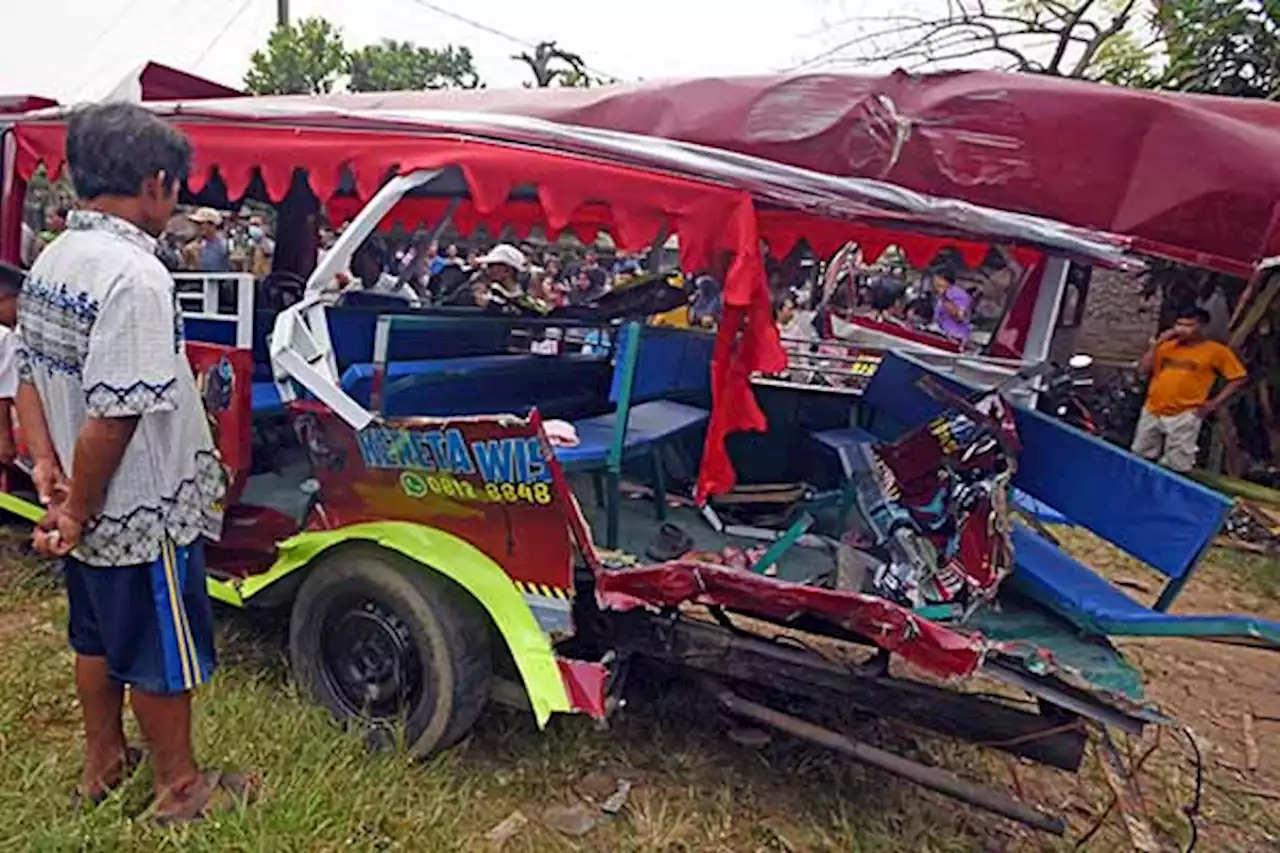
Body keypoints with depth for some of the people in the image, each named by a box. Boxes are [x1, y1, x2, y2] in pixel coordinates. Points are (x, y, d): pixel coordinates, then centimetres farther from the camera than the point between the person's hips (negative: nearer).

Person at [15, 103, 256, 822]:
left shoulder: (51, 260, 4)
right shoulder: (135, 276, -26)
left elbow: (30, 375, 10)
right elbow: (112, 416, -28)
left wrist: (45, 463, 2)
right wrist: (78, 511, -17)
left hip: (91, 511, 9)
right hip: (144, 512, -9)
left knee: (97, 637, 24)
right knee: (164, 654, 9)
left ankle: (104, 763, 44)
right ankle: (181, 789, 29)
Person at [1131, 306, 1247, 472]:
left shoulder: (1216, 351, -3)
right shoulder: (1167, 345, 8)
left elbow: (1238, 377, 2)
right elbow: (1143, 369, 3)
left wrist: (1215, 403, -3)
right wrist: (1156, 343, -3)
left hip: (1184, 416, -5)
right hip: (1152, 411, 5)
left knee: (1175, 467, -2)